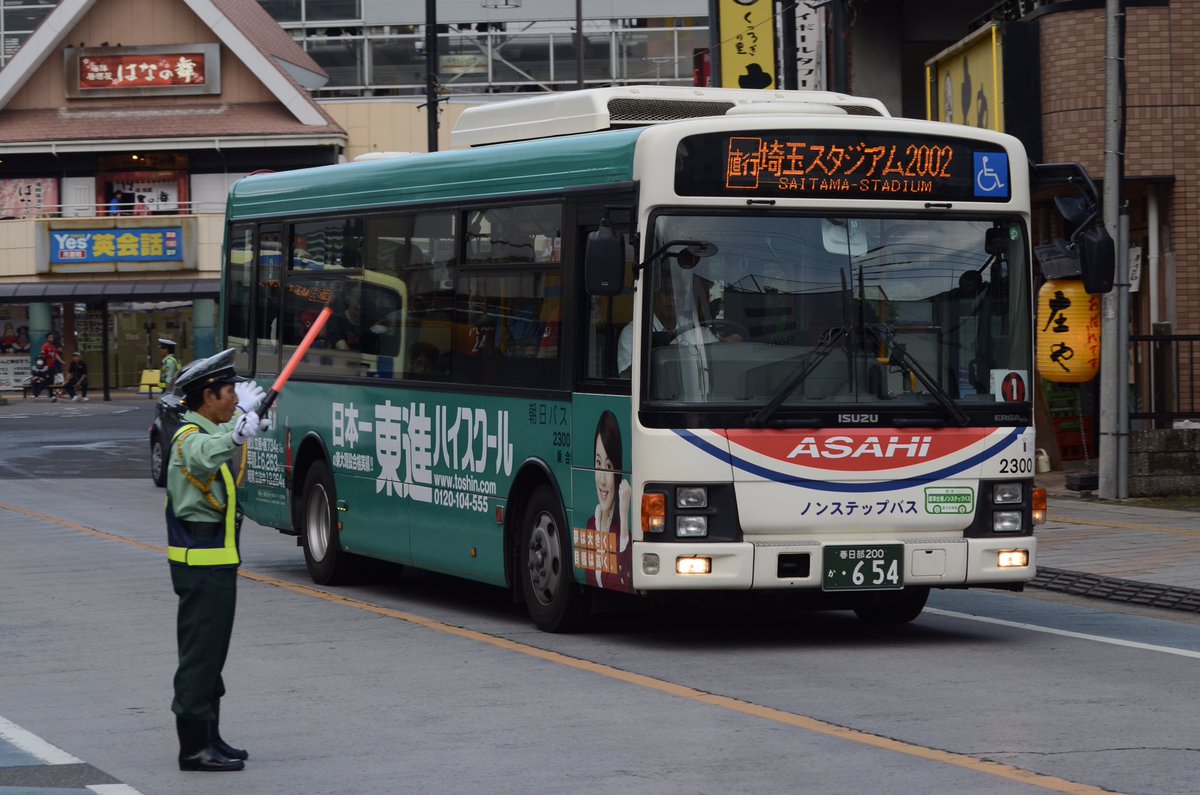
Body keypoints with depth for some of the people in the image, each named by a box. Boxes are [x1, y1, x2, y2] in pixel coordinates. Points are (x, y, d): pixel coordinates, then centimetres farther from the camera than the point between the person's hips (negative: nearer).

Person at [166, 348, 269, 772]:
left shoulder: (206, 431, 13)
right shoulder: (191, 438, -19)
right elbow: (204, 456, -44)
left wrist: (246, 412, 47)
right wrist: (235, 437, -56)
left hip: (211, 561, 11)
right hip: (203, 562, -11)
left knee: (209, 654, 17)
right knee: (200, 655, -9)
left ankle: (208, 739, 26)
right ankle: (195, 748, -8)